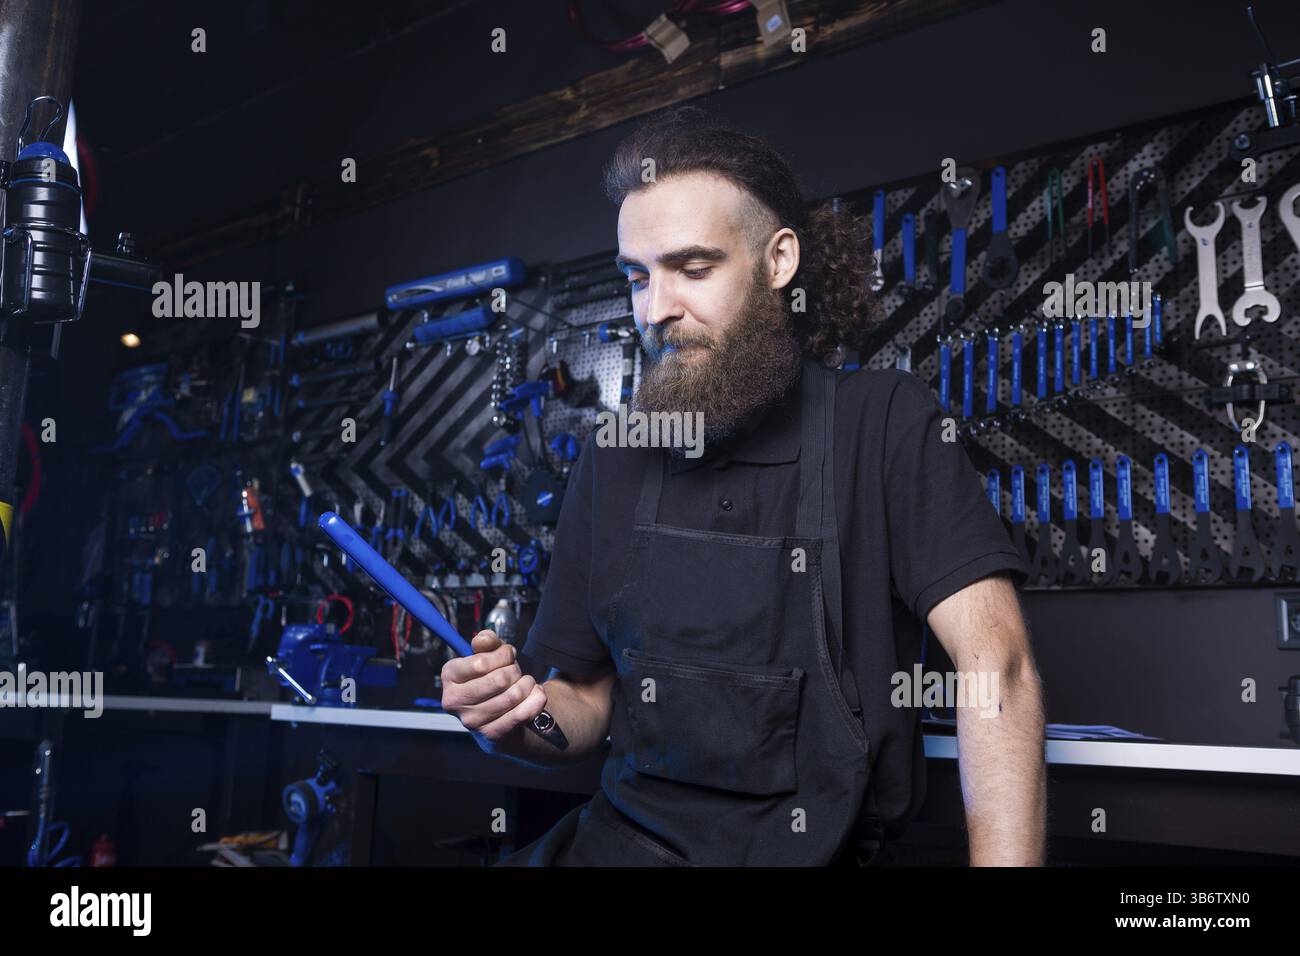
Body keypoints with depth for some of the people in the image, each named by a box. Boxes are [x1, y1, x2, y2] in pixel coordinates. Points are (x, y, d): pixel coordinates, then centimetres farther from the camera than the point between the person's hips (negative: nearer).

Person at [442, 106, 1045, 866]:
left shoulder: (882, 420, -6)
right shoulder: (616, 461, 7)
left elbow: (996, 661, -16)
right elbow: (591, 696, 12)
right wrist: (520, 718, -10)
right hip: (626, 837, 3)